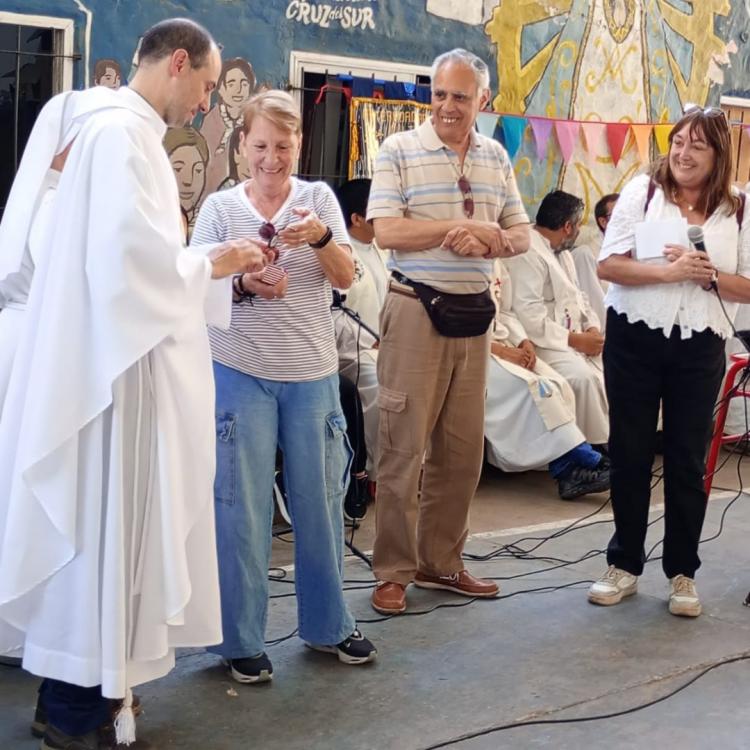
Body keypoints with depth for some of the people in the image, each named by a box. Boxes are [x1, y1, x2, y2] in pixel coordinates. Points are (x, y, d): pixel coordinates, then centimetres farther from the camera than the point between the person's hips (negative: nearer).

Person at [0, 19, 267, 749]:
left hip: (122, 357, 10)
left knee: (107, 524, 15)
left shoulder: (125, 130, 16)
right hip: (114, 362, -10)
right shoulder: (122, 132, -15)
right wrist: (211, 263, -9)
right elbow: (129, 254, -24)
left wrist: (208, 264, 11)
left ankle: (82, 686, 26)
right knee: (104, 525, -2)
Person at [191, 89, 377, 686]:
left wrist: (321, 238, -22)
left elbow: (344, 277, -2)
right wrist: (242, 285, -21)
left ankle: (328, 624, 25)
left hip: (312, 372, 2)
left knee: (321, 500, 9)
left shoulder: (318, 197, 5)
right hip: (242, 372, -1)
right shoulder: (221, 206, 1)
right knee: (243, 506, 0)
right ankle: (242, 639, 13)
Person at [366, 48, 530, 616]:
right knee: (404, 447, -2)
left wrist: (490, 241, -12)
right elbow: (387, 231, -14)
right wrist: (466, 228, -15)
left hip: (474, 313, 5)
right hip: (417, 309, -5)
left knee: (463, 449, 10)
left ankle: (440, 562, 23)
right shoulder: (400, 150, -3)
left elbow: (520, 235, 11)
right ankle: (394, 571, 8)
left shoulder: (496, 158, 11)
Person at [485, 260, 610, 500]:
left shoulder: (495, 264, 15)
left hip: (504, 344, 8)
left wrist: (524, 343, -1)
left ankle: (570, 471, -20)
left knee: (556, 386, -16)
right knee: (531, 388, -26)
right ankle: (584, 462, -19)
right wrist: (500, 349, -20)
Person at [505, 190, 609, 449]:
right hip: (545, 343, -9)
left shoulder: (562, 253, 19)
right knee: (585, 376, -31)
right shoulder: (527, 253, -15)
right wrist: (575, 339, -20)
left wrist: (592, 329, -3)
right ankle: (597, 446, -19)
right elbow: (528, 317, -24)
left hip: (576, 338, 9)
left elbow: (578, 297, 18)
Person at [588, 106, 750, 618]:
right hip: (635, 340, 0)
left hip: (700, 347, 1)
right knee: (629, 454, 8)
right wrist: (669, 272, -20)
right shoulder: (642, 191, -1)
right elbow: (609, 265, -8)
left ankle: (683, 573, 20)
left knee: (688, 461, 7)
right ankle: (625, 565, 22)